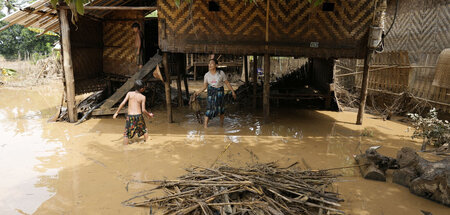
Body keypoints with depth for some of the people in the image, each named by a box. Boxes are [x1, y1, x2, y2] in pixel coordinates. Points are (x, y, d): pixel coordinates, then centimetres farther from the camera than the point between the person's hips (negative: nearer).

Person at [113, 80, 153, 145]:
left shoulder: (129, 93, 2)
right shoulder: (143, 97, -3)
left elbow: (123, 103, -3)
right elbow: (143, 110, -6)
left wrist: (116, 113, 5)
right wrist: (149, 115, 12)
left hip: (130, 116, 1)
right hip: (138, 116, -1)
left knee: (127, 134, 10)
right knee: (144, 130, 21)